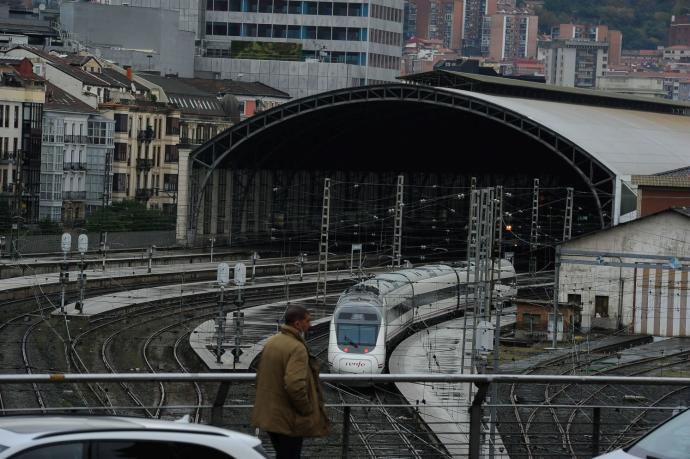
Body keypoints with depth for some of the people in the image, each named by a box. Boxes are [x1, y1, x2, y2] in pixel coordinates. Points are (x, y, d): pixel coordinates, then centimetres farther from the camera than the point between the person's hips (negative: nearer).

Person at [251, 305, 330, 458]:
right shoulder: (297, 348, -21)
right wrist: (307, 410, -17)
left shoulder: (270, 342, 7)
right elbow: (295, 385, -30)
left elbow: (260, 376, 16)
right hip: (288, 420, -8)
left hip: (268, 415, 8)